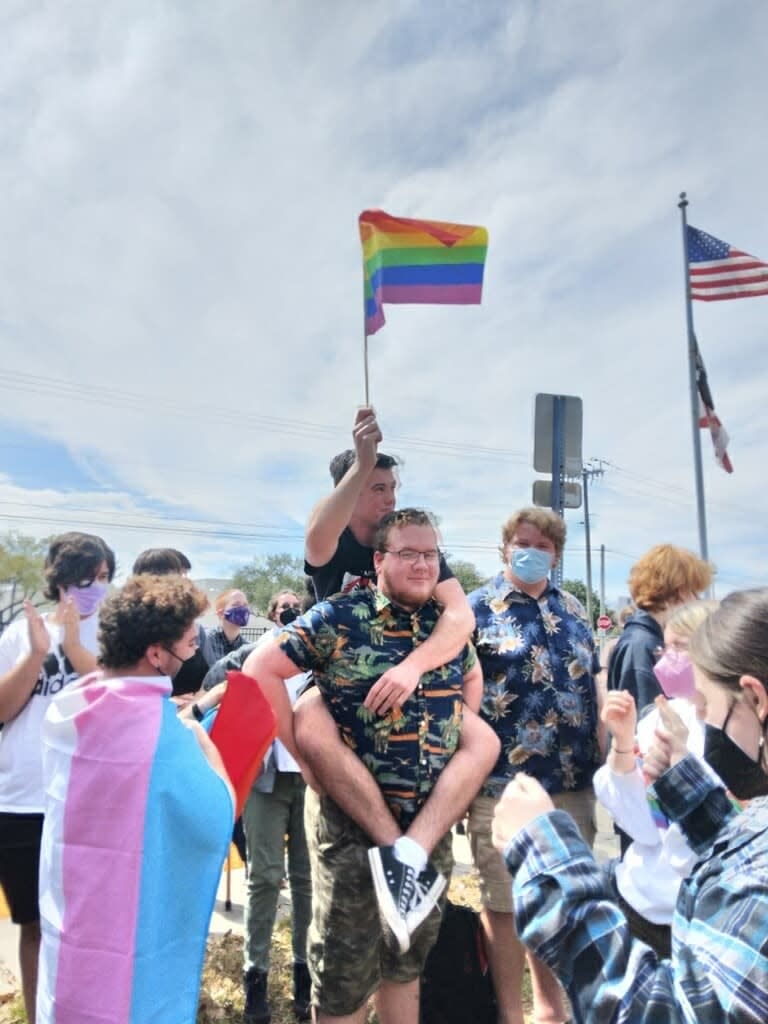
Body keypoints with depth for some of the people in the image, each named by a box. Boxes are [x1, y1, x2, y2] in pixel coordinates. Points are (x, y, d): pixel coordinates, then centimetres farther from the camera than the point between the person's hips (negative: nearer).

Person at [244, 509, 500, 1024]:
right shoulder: (340, 617, -13)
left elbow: (472, 677, 23)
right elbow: (262, 668, -13)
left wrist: (460, 732, 10)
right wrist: (305, 751, -12)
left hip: (430, 822, 5)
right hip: (352, 815, -5)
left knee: (408, 957, 24)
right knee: (345, 968, 10)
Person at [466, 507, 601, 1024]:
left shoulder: (572, 609, 10)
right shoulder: (477, 608, -6)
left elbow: (590, 684, 15)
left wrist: (601, 756, 11)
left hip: (573, 781, 5)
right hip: (503, 781, -5)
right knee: (506, 901, 9)